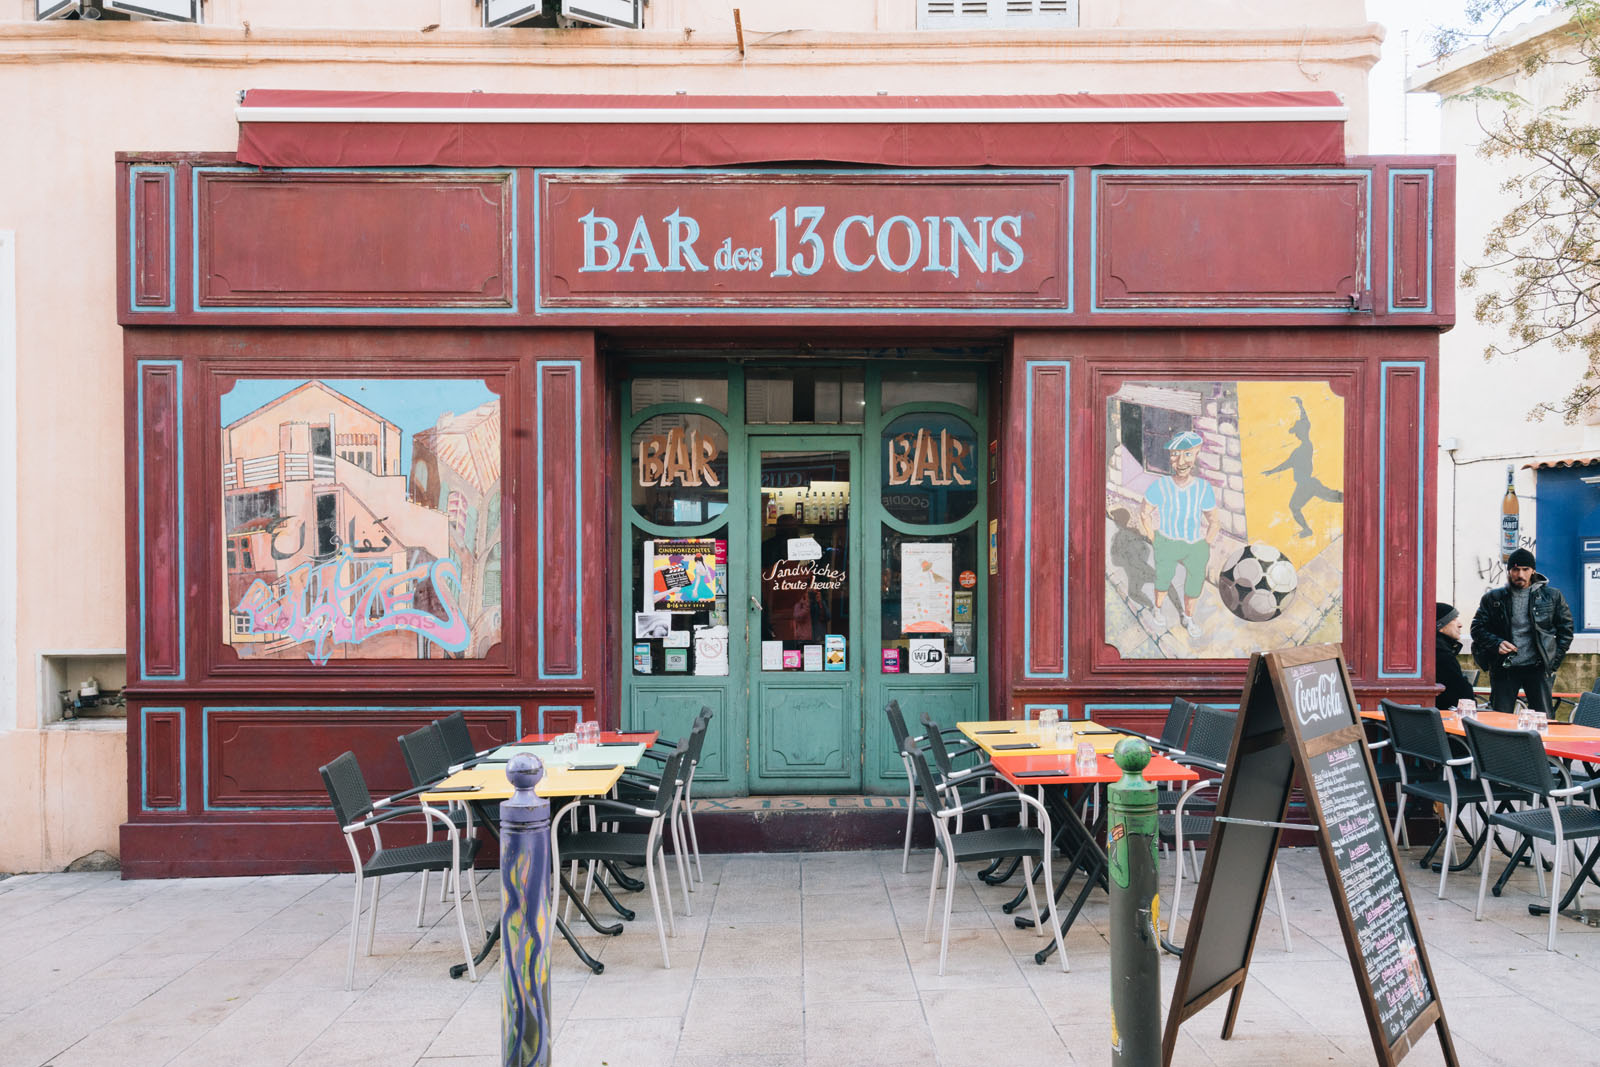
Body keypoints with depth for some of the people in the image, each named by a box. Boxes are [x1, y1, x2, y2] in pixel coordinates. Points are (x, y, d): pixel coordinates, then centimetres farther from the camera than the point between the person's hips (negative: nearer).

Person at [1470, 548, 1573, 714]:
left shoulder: (1552, 597, 7)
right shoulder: (1493, 598, 6)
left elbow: (1566, 629, 12)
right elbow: (1477, 628, 7)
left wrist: (1554, 660, 4)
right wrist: (1496, 643, -12)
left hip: (1537, 668, 0)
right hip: (1504, 668, 0)